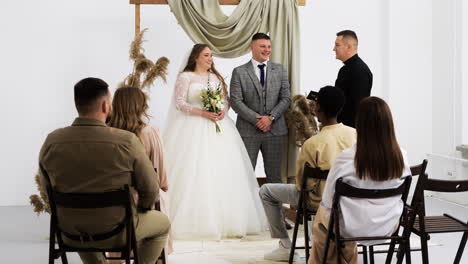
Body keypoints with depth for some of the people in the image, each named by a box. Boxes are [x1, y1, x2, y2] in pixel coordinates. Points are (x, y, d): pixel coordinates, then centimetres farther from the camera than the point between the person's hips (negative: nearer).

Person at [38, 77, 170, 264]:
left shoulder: (51, 142, -13)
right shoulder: (127, 141, -22)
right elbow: (150, 190, -11)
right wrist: (142, 208, 12)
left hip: (70, 235, 3)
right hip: (115, 232, -3)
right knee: (163, 223, 26)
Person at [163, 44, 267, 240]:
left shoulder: (216, 77, 16)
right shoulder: (185, 77, 1)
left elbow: (226, 99, 14)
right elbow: (179, 103, -7)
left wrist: (223, 111, -8)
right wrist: (203, 113, -17)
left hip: (217, 128, 5)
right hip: (194, 129, -5)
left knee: (221, 172, -1)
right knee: (195, 173, -9)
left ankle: (224, 220, 4)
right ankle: (195, 222, -5)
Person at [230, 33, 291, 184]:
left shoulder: (280, 70, 9)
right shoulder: (239, 72, 2)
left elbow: (286, 98, 4)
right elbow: (235, 101, -5)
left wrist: (271, 117, -10)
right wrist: (256, 119, -14)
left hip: (274, 130, 2)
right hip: (248, 131, -2)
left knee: (274, 175, 6)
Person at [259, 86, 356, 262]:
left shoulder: (312, 144, -27)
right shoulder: (354, 134, -12)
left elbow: (303, 184, -18)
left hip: (321, 200, -6)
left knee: (266, 191, 12)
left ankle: (285, 246, 14)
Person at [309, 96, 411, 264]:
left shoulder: (346, 159, -24)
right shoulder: (401, 156, -13)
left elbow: (328, 201, -13)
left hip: (353, 228, -4)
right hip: (388, 226, 4)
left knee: (322, 213, 29)